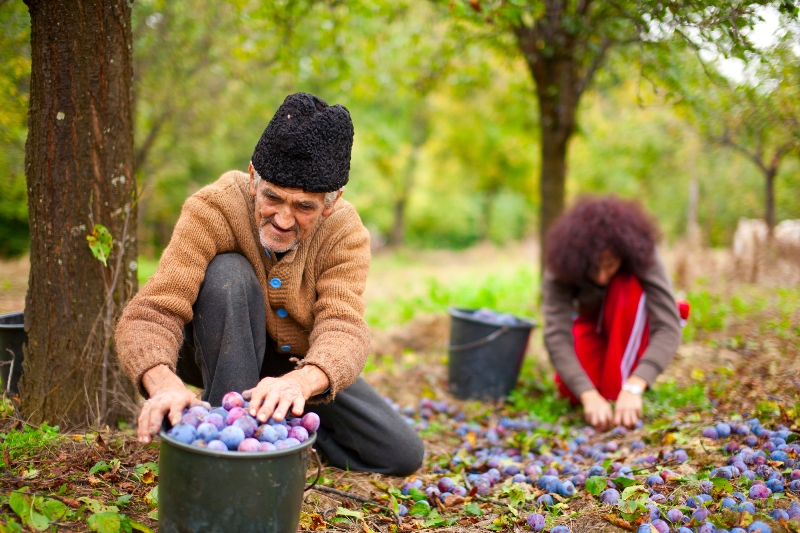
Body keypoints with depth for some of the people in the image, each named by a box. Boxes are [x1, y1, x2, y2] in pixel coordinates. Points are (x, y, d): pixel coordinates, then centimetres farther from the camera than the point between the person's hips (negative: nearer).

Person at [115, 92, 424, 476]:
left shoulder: (345, 233, -22)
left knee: (403, 454, -8)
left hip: (306, 368, 3)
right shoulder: (213, 209, -29)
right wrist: (164, 383, -59)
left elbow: (343, 329, -35)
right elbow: (151, 312, -36)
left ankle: (280, 423, 8)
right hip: (220, 354, -2)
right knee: (229, 274, -35)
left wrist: (299, 382, -59)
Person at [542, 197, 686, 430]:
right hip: (593, 325, 1)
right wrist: (589, 395, -51)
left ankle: (617, 395, -26)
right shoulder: (560, 268, -30)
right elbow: (556, 336, -38)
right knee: (571, 389, -29)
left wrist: (633, 388, -52)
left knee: (627, 288, -35)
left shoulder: (641, 256, -33)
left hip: (634, 330, -1)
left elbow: (669, 328, -40)